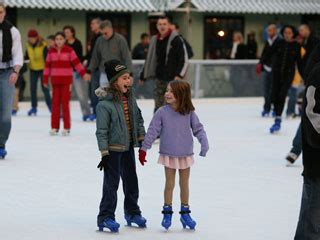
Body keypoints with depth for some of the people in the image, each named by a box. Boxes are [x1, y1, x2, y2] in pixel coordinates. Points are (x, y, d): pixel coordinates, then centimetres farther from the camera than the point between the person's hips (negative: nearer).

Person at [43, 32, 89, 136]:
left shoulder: (69, 50, -3)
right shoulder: (51, 51, 6)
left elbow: (76, 62, -6)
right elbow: (47, 66, 9)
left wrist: (83, 73, -15)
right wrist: (45, 79, 8)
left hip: (66, 80, -3)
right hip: (55, 80, 3)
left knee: (65, 103, -4)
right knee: (55, 103, 4)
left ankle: (66, 127, 0)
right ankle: (54, 127, 9)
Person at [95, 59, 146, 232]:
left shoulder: (130, 98, 2)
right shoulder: (104, 103, -20)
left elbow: (138, 119, 14)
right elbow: (102, 131, -19)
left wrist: (141, 139, 13)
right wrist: (104, 153, -19)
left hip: (128, 147, 7)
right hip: (113, 148, -7)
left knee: (131, 181, 17)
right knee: (111, 183, -5)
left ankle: (132, 212, 32)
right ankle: (106, 217, 3)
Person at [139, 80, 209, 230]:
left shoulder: (189, 113, -8)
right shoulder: (162, 112, -10)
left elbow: (198, 129, -2)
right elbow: (152, 131, -6)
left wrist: (204, 143, -16)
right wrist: (144, 149, -5)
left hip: (186, 154, 1)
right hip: (169, 154, -1)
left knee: (184, 184, 13)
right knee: (169, 184, 7)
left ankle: (185, 213, 26)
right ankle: (167, 213, 21)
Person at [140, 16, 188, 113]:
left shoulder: (176, 39, -9)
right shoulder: (154, 40, 9)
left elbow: (184, 59, -11)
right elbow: (149, 59, 19)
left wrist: (179, 74, -22)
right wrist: (143, 76, 20)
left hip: (173, 79, -6)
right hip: (159, 78, 6)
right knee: (158, 105, 9)